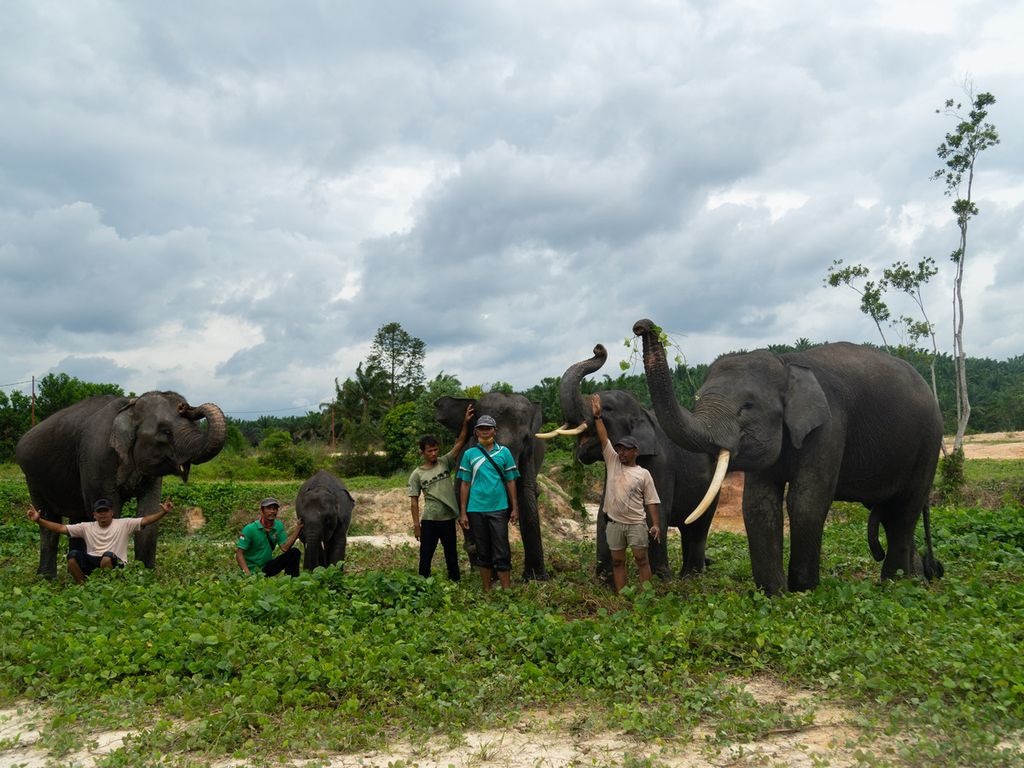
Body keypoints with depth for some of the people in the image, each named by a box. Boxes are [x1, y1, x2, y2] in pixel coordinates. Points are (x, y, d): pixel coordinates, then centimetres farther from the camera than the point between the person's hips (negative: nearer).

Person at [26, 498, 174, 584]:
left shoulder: (124, 524, 5)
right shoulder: (87, 527, 14)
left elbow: (144, 521, -8)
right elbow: (61, 528, 8)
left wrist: (163, 512, -25)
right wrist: (38, 520, -3)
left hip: (115, 565, -3)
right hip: (91, 563, 3)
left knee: (107, 555, -37)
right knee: (72, 555, -24)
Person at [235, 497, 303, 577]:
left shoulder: (279, 526, 0)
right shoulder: (250, 529, -14)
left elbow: (285, 548, -10)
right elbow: (239, 553, -16)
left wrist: (298, 528, -18)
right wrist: (248, 574, -29)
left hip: (268, 567, 6)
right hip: (252, 570, -6)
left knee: (294, 552, -11)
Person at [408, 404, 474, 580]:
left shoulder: (445, 462, 4)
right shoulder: (417, 474, 0)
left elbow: (459, 443, -3)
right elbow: (414, 501, 0)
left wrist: (466, 423, -13)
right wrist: (416, 524, -6)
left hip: (448, 518, 2)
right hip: (429, 520, -2)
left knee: (452, 555, 12)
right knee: (426, 555, 4)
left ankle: (455, 583, 24)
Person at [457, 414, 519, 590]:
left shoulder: (504, 452, 4)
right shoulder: (469, 454, 4)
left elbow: (510, 482, 5)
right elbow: (465, 484, 5)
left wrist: (515, 508, 0)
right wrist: (463, 512, 1)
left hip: (499, 509, -1)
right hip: (476, 510, 1)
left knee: (502, 553, -1)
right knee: (483, 553, 10)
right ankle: (487, 591, 20)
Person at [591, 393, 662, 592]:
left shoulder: (643, 473, -1)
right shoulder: (612, 462, 4)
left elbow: (651, 501, -2)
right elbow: (604, 439, -1)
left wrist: (656, 524, -9)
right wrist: (597, 416, -8)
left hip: (636, 523, -3)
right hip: (614, 523, 3)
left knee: (641, 559, 0)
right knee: (617, 561, 8)